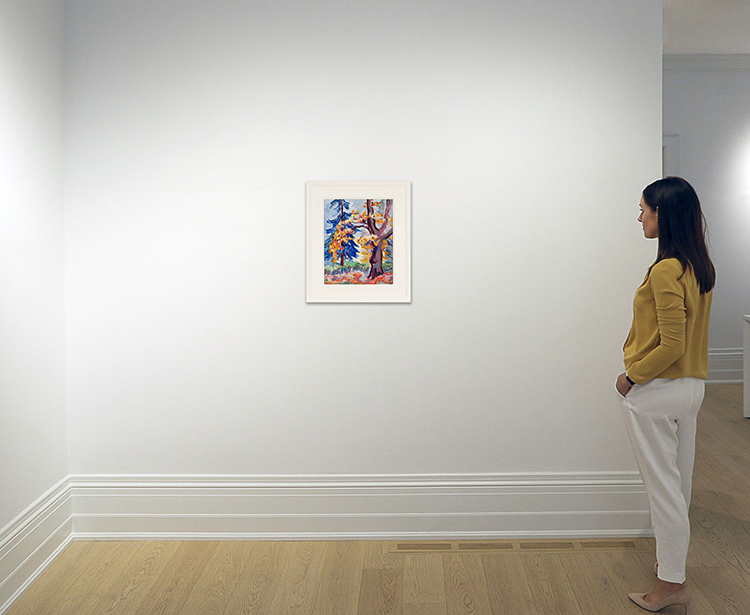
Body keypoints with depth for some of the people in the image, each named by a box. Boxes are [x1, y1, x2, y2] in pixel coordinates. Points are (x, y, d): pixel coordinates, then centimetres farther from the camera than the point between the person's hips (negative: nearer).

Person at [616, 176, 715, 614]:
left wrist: (632, 376, -12)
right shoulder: (700, 267, 6)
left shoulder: (666, 271, -22)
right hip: (693, 386, 9)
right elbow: (685, 334, 11)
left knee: (663, 486, 2)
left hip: (657, 391, -9)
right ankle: (674, 559, 36)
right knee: (680, 481, 20)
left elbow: (671, 346, -24)